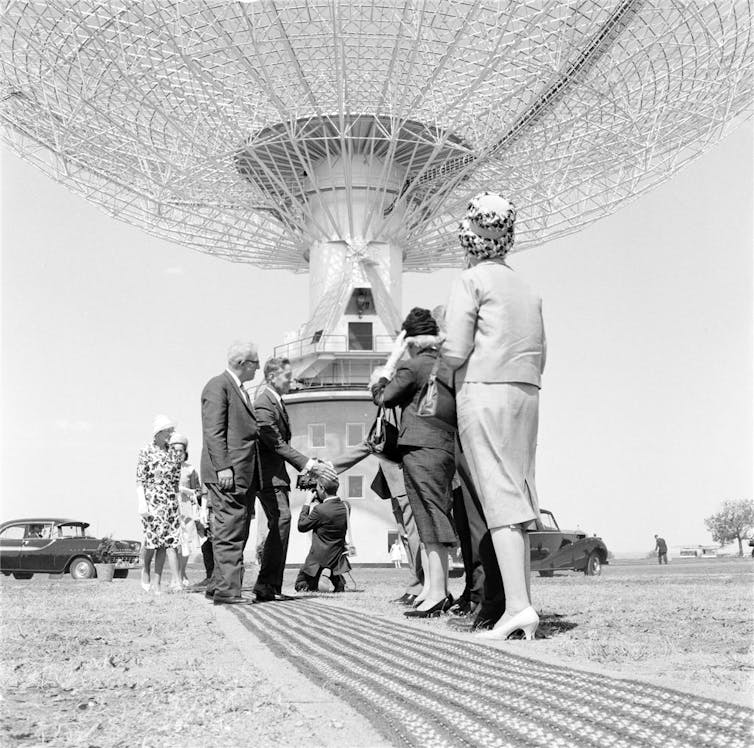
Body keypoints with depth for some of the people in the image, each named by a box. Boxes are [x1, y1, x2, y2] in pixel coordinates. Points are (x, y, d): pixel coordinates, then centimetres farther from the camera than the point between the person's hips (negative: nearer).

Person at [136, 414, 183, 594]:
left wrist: (177, 503, 10)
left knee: (168, 541, -2)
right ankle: (146, 569, 20)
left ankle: (156, 582, 2)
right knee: (152, 538, -8)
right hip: (152, 501, -4)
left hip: (170, 502, 4)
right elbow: (140, 480, -5)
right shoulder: (146, 452, -2)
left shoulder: (172, 454, 11)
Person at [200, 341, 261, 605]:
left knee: (237, 532, 11)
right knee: (229, 532, -10)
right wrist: (223, 467, -22)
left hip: (244, 474, 10)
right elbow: (213, 431, -15)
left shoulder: (241, 391, 24)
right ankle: (227, 590, -9)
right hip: (227, 473, -10)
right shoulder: (217, 386, -6)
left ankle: (217, 586, 18)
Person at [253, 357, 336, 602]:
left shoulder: (277, 402, 15)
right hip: (266, 474, -10)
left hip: (277, 474, 10)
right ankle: (266, 585, -20)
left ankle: (272, 587, 11)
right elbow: (276, 444, -21)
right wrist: (308, 464, -22)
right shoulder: (263, 404, -17)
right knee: (281, 519, -21)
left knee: (279, 523, 7)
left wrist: (308, 465, 18)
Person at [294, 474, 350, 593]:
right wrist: (320, 500, 8)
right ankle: (338, 581, 13)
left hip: (318, 557, -5)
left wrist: (307, 504, -2)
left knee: (300, 585, 16)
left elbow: (301, 526, -8)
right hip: (337, 557, 5)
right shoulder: (345, 506, -5)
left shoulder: (319, 510, -23)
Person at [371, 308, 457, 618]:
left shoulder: (411, 366, -7)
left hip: (421, 448, -8)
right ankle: (430, 587, 15)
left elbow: (384, 398, 1)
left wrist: (382, 378, 20)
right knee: (432, 520, 12)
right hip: (448, 447, 8)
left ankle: (438, 593, -9)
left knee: (430, 521, -9)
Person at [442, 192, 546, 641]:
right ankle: (523, 604, 4)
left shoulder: (472, 281, -1)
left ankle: (517, 605, -18)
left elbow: (455, 353, -9)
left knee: (499, 496, -11)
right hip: (527, 394, 6)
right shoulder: (528, 291, 19)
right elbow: (540, 357, 19)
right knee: (519, 498, 6)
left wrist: (447, 353, 12)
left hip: (484, 390, -6)